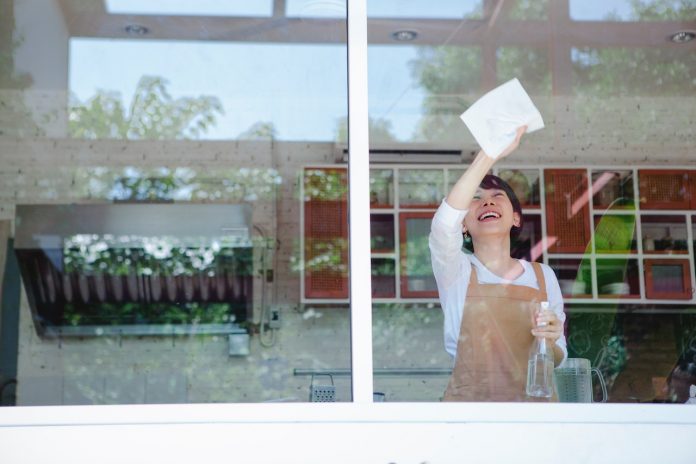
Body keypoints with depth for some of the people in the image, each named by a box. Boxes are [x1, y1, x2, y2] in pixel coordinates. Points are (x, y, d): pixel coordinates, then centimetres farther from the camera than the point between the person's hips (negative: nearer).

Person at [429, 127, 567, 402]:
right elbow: (444, 223, -22)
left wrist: (549, 342, -11)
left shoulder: (543, 275, 8)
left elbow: (557, 359, 14)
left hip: (534, 399, 3)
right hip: (468, 399, -3)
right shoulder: (457, 270, 2)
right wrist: (491, 152, -29)